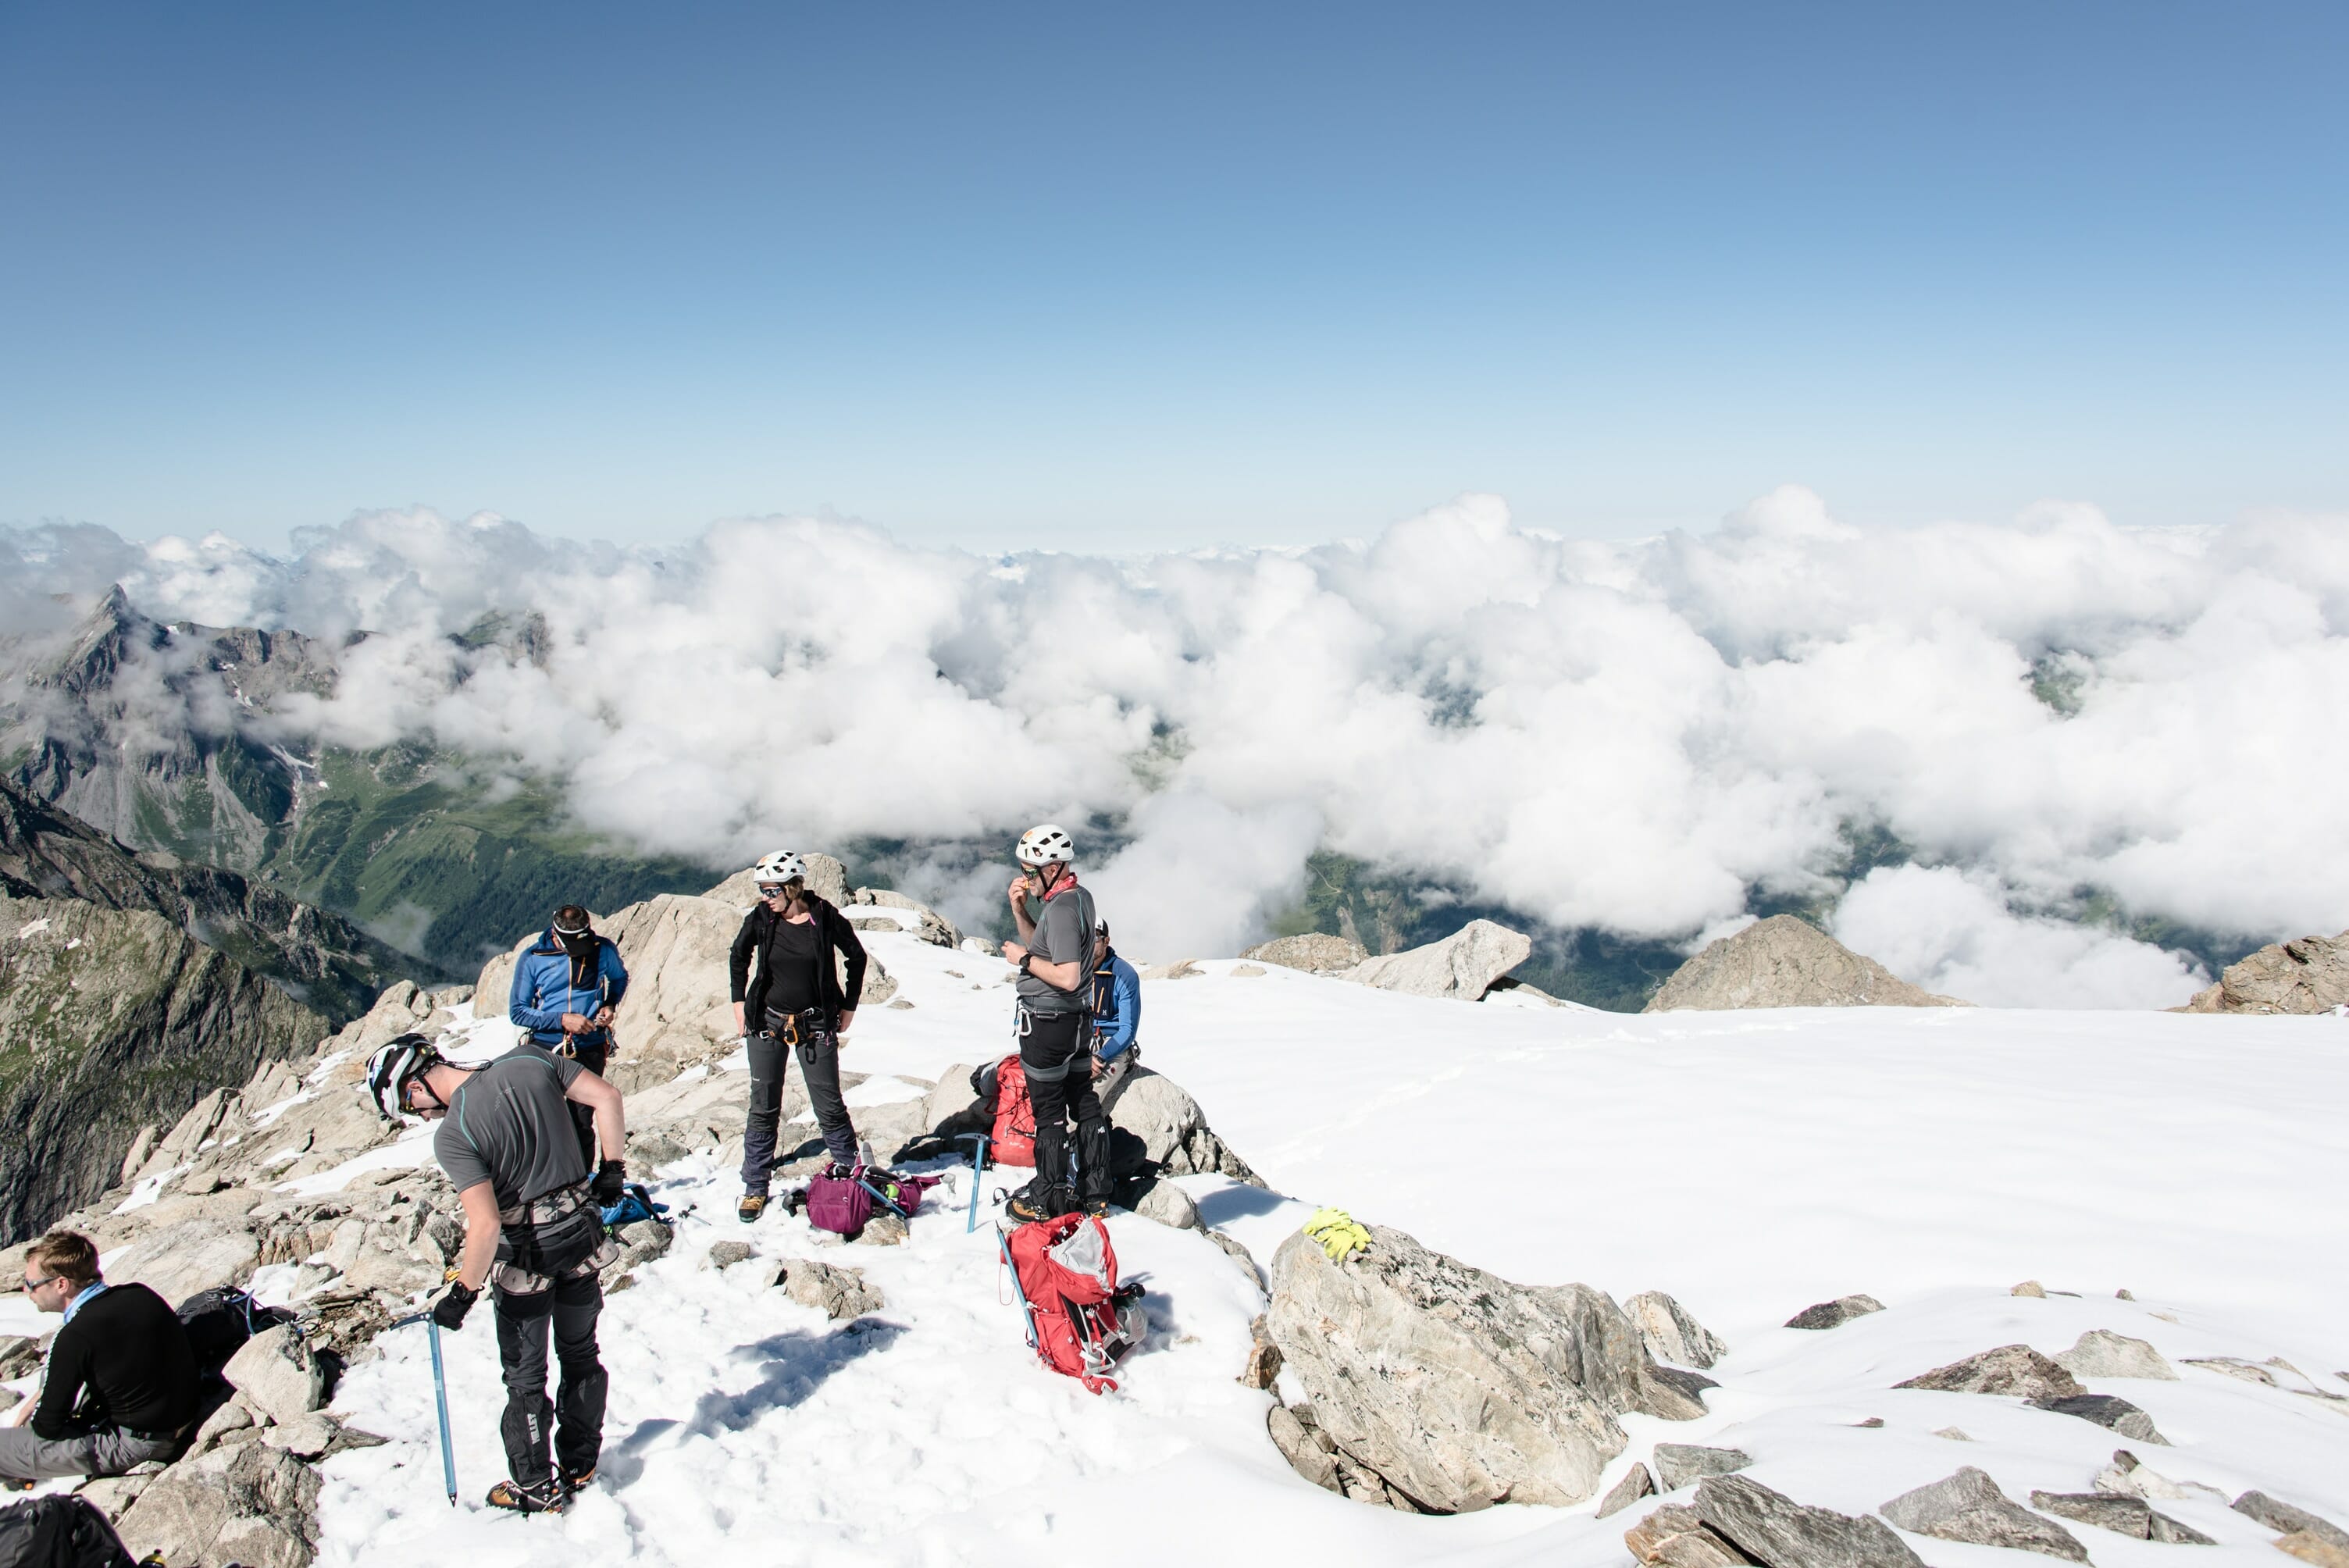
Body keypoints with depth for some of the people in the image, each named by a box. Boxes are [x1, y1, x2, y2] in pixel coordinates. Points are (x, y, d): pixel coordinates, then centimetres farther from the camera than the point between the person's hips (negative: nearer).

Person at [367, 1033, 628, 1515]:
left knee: (525, 1378, 15)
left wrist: (462, 1294, -11)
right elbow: (607, 1097, -4)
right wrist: (612, 1169, 8)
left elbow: (486, 1226, -25)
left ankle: (536, 1488, 27)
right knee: (580, 1356, 23)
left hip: (526, 1257, -6)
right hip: (582, 1236, 6)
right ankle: (580, 1463, 37)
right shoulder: (528, 1061, -8)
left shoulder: (451, 1135, -22)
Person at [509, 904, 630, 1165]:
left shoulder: (604, 950, 0)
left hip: (590, 1049, 1)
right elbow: (517, 1011, -2)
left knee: (582, 1120, 2)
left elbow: (620, 978, 21)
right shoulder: (532, 958, -5)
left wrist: (610, 1005, 1)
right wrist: (562, 1020, -15)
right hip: (545, 1049, -1)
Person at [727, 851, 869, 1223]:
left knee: (829, 1105, 0)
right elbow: (738, 957, 14)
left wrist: (849, 1006, 5)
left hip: (816, 1025, -2)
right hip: (767, 1022, 2)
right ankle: (755, 1188, 14)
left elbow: (856, 957, 5)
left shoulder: (825, 918, -10)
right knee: (763, 1108, 4)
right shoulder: (760, 919, -5)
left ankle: (852, 1173, 16)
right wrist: (739, 1001, 9)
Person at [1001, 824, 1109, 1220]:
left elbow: (1067, 976, -28)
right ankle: (1095, 1193, 24)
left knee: (1049, 1112, 2)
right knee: (1085, 1103, 15)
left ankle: (1050, 1199, 14)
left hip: (1046, 1022, -10)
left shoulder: (1061, 909, -22)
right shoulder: (1081, 897, 8)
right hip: (1077, 1021, 10)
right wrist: (1019, 910, 4)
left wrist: (1024, 959, -17)